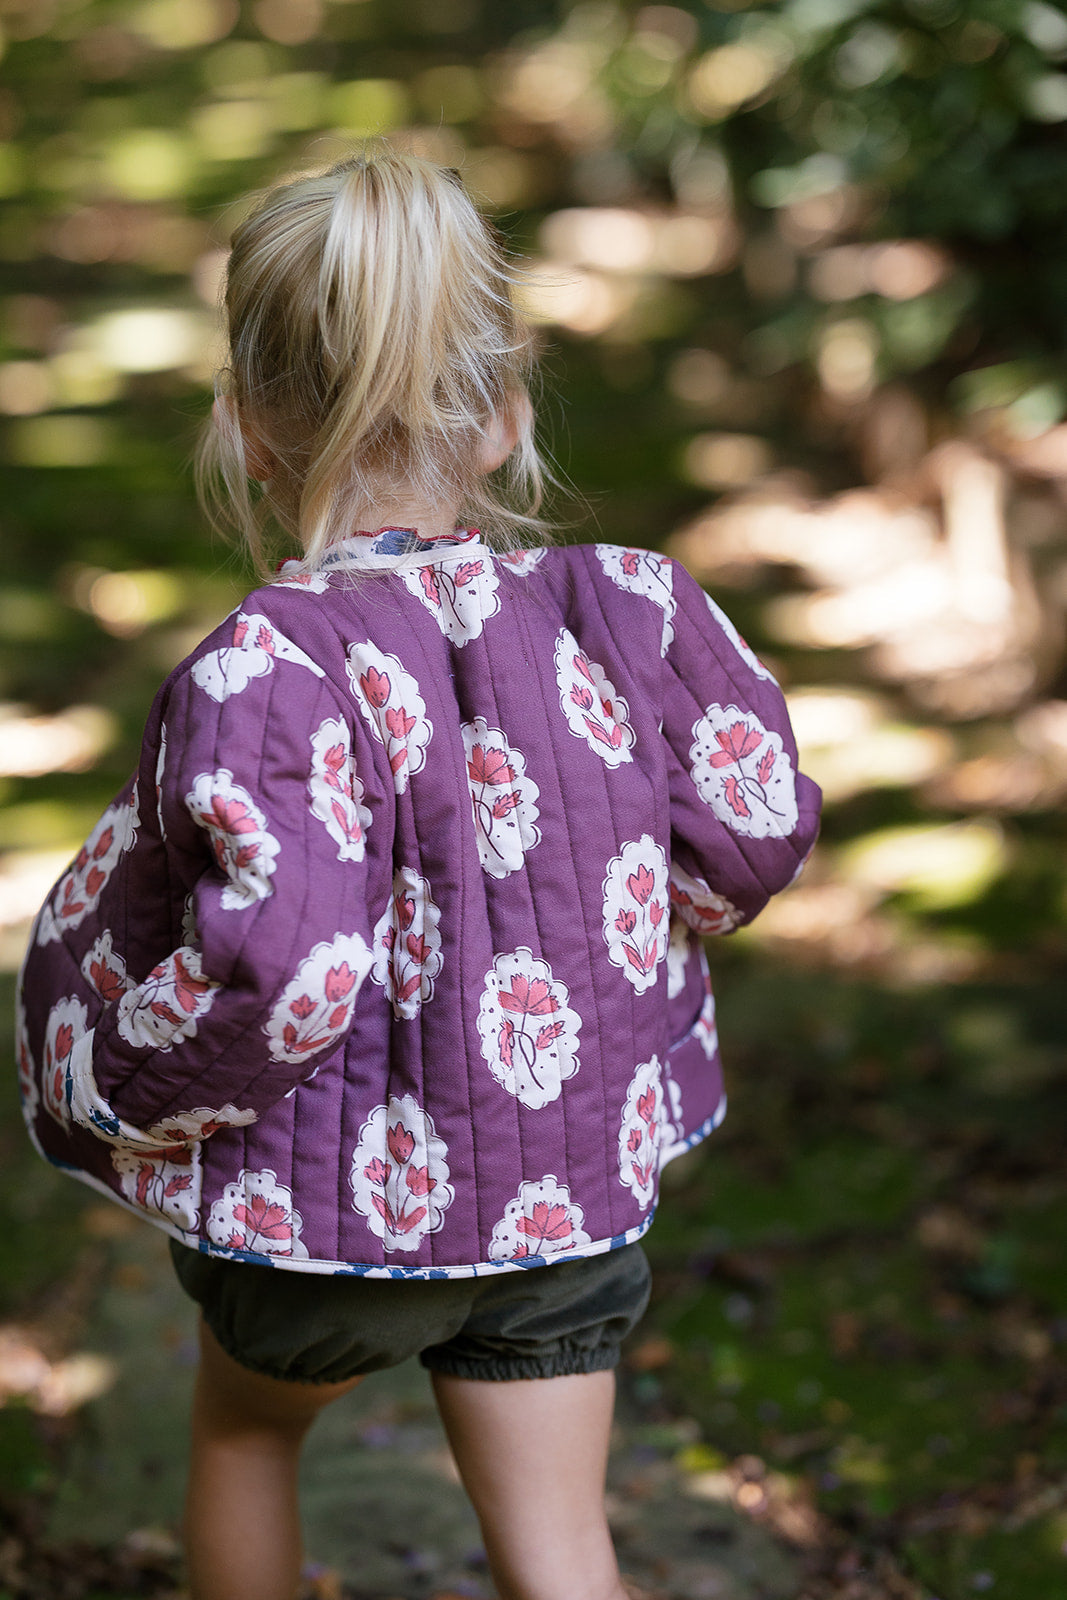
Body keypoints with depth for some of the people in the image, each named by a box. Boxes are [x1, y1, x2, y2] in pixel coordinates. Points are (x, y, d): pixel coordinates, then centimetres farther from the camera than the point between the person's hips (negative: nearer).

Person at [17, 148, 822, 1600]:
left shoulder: (266, 676, -27)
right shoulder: (621, 613, -12)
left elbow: (281, 974, -34)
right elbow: (755, 829, -2)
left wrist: (130, 1098, -15)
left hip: (344, 1201, -3)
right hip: (584, 1180, 3)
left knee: (245, 1420, 30)